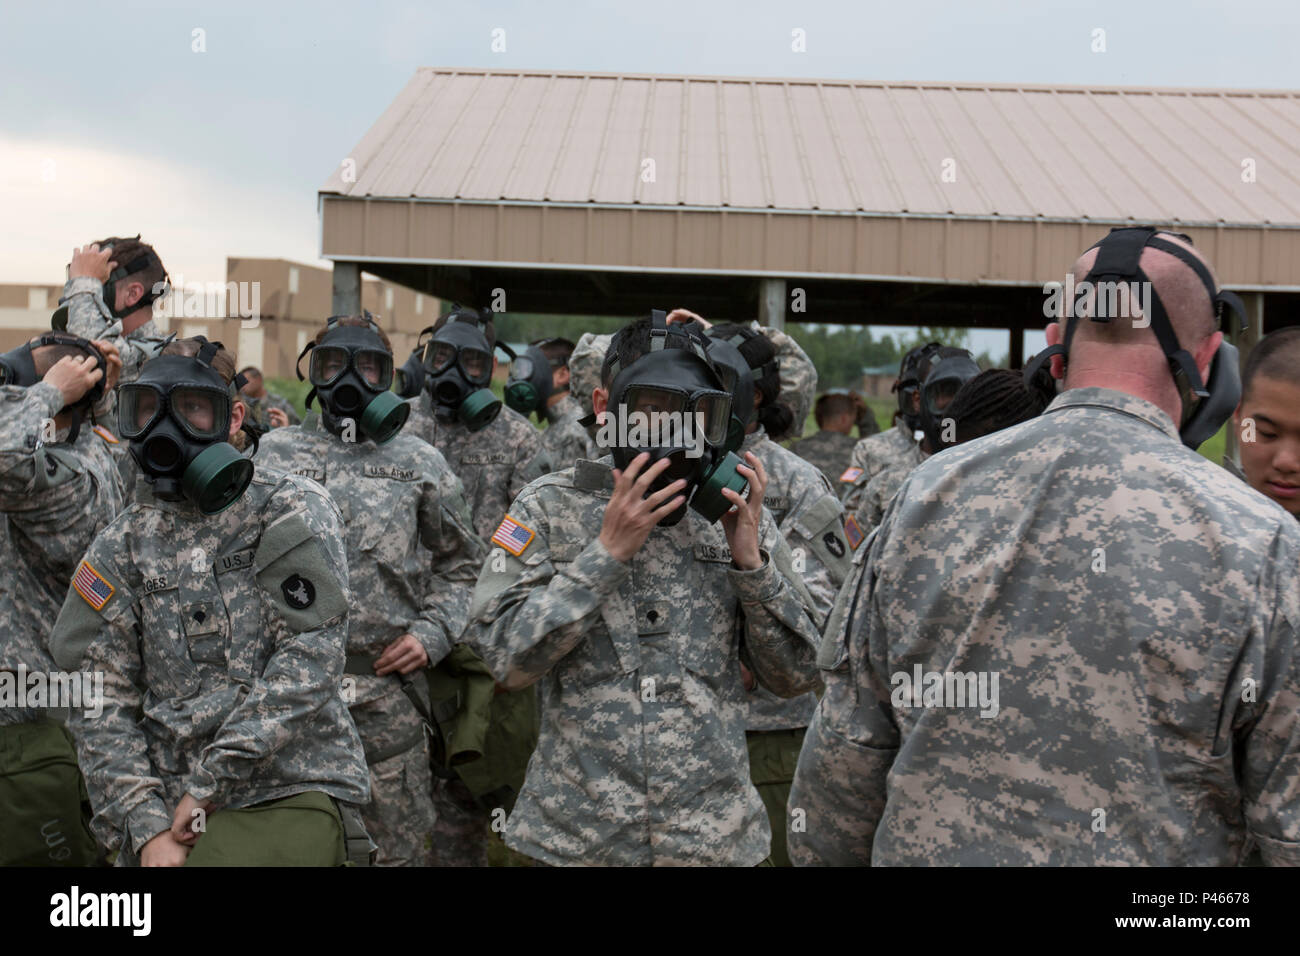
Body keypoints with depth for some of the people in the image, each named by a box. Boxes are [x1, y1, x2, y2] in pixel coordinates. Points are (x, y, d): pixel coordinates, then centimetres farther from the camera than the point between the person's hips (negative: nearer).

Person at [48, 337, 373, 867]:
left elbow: (308, 662, -11)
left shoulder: (295, 510, -2)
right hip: (171, 807, 4)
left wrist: (208, 783, -10)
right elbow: (102, 704, 5)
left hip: (292, 791, -4)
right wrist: (147, 828, -6)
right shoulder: (120, 547, 9)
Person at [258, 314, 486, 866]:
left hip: (386, 686, 0)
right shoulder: (275, 453, 9)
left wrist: (432, 633, 0)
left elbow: (460, 564, 13)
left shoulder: (421, 463, 8)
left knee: (404, 846, 7)